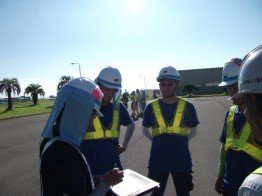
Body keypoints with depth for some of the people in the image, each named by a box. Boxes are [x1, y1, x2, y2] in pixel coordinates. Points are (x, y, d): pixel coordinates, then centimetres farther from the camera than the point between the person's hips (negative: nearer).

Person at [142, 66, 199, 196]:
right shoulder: (151, 107, -5)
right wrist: (158, 141, 3)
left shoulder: (187, 107, -5)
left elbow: (193, 131, 10)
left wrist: (179, 141, 4)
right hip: (157, 162, 0)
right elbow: (145, 130, 9)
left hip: (182, 161, 1)